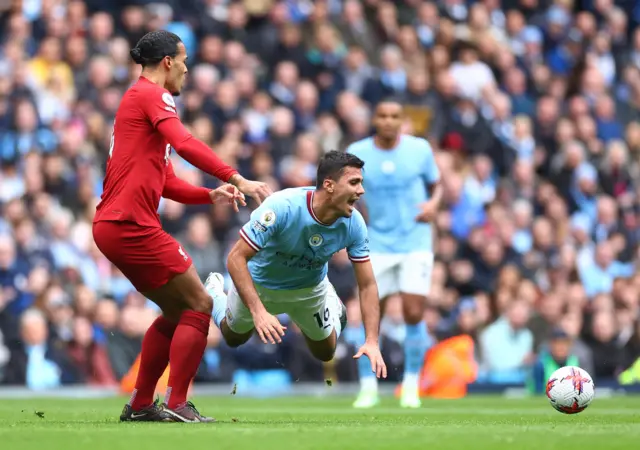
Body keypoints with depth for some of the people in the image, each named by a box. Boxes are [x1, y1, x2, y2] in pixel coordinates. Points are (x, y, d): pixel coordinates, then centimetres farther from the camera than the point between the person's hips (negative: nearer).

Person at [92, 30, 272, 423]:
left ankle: (140, 405, 20)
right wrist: (237, 179, -28)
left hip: (114, 226, 10)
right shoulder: (152, 95, -7)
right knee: (198, 305, -6)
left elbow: (166, 183, 25)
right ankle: (177, 406, -8)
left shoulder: (140, 99, 24)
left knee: (176, 310, 18)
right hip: (131, 225, -10)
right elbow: (185, 144, -24)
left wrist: (211, 195, 11)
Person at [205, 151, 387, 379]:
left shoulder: (354, 223, -29)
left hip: (310, 289, 2)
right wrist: (258, 311, -48)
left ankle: (331, 306, 46)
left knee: (325, 353, 17)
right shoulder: (282, 207, -42)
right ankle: (214, 290, 53)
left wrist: (372, 342, -32)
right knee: (234, 338, 24)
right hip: (259, 284, -2)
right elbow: (236, 258, -38)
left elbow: (367, 285, -21)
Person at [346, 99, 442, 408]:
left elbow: (436, 184, 12)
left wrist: (433, 203, -9)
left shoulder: (420, 149, -2)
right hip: (376, 245, 0)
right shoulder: (356, 153, -2)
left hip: (415, 244, 0)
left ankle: (411, 386, 7)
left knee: (414, 314, -9)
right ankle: (368, 388, 8)